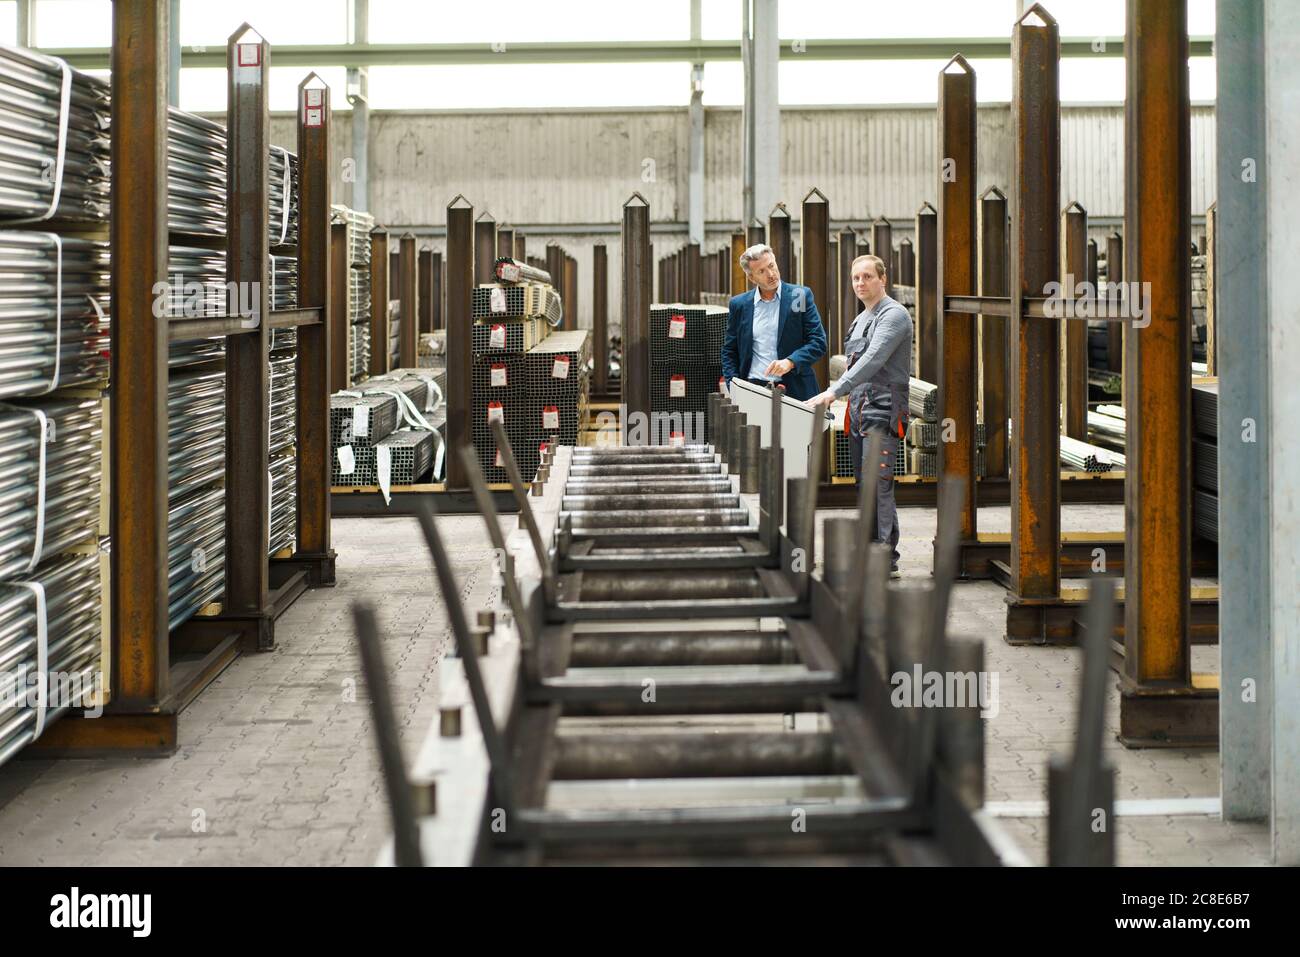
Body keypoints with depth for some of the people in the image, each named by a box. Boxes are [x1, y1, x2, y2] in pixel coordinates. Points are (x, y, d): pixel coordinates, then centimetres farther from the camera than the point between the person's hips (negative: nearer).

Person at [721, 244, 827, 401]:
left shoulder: (801, 296, 3)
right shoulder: (738, 304, 10)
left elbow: (819, 342, 0)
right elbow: (729, 351, 15)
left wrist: (790, 362, -16)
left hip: (794, 391, -1)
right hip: (752, 390, 1)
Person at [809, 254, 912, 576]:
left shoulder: (894, 315, -9)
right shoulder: (861, 319, 21)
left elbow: (873, 360, -22)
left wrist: (834, 392, -28)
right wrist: (831, 393, 14)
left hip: (884, 412, -9)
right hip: (859, 410, 9)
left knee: (878, 484, -13)